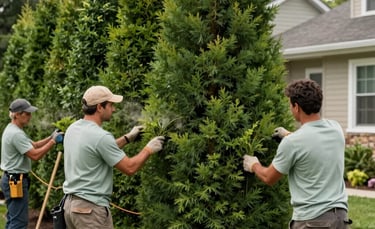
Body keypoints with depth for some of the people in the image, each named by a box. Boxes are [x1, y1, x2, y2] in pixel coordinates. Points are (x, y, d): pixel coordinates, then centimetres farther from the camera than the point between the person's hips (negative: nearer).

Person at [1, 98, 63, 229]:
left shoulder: (12, 130, 13)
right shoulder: (16, 134, -21)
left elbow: (33, 145, 17)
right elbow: (35, 155, -24)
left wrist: (51, 137, 3)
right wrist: (53, 141, -18)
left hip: (12, 180, 11)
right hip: (16, 181, -11)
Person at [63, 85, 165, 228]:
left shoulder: (73, 129, 7)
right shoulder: (100, 136, -19)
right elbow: (129, 168, -14)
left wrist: (127, 138, 22)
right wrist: (148, 149, 1)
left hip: (70, 203, 9)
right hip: (91, 208, -9)